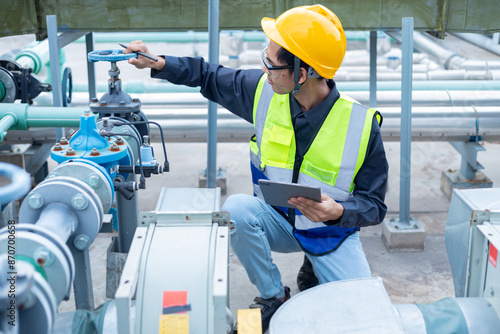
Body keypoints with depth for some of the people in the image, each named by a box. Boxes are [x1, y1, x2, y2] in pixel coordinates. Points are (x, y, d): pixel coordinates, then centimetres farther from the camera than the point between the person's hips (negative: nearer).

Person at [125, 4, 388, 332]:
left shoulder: (362, 124, -21)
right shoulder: (264, 90, -12)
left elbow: (374, 205, -13)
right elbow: (211, 76, 6)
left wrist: (338, 212, -34)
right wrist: (157, 63, -6)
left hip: (332, 231, -2)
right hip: (278, 222, 3)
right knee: (236, 208, -30)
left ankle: (314, 275, 14)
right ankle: (273, 297, -6)